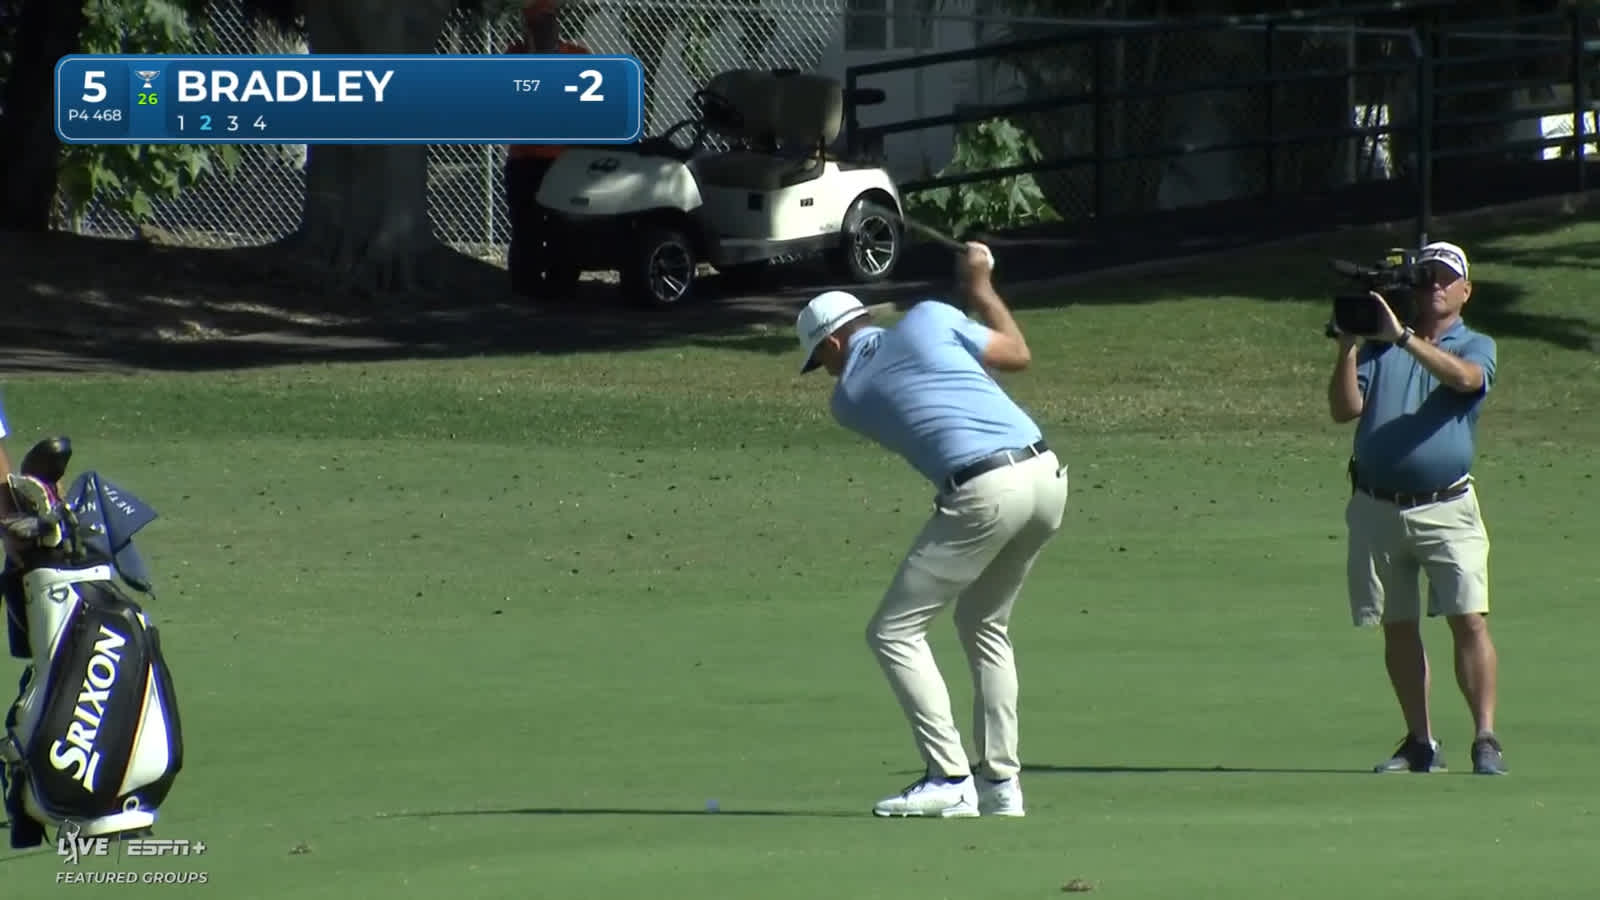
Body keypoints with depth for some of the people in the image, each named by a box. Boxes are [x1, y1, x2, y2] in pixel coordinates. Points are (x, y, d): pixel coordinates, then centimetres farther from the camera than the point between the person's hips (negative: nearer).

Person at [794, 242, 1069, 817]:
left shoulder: (850, 397, 10)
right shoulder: (928, 318, 13)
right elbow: (1016, 354, 19)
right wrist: (980, 287, 33)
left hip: (983, 493, -6)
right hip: (1047, 472, 6)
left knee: (894, 632, 4)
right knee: (984, 623, 24)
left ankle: (949, 779, -7)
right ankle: (999, 780, 19)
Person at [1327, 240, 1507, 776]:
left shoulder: (1475, 347, 6)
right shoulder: (1379, 346, 13)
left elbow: (1463, 377, -18)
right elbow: (1344, 409, 2)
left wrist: (1403, 337, -26)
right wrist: (1347, 347, -9)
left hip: (1447, 509, -3)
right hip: (1377, 507, 3)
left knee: (1469, 620, -13)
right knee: (1398, 628, 6)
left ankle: (1485, 739, -12)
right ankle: (1420, 743, 13)